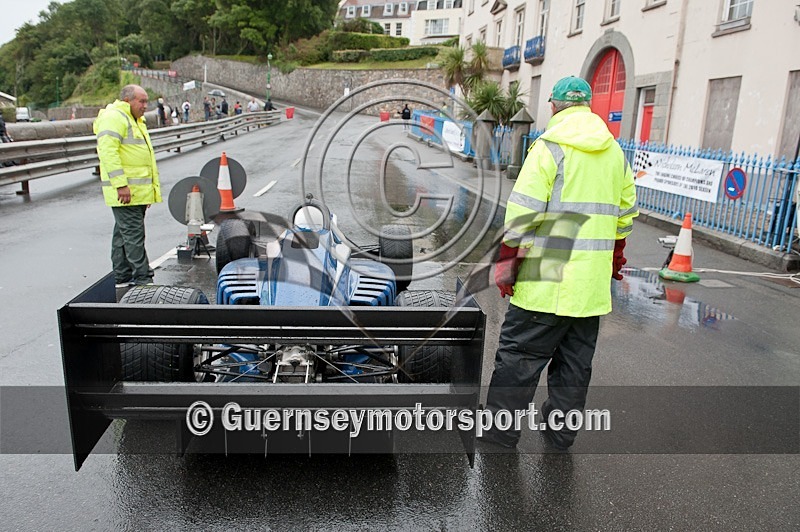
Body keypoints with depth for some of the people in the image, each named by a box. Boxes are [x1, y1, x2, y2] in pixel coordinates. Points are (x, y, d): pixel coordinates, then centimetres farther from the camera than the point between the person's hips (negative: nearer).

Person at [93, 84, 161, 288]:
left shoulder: (135, 120, 23)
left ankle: (122, 278, 21)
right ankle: (143, 279, -9)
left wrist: (150, 188, 26)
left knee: (123, 234, 14)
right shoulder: (114, 117, -10)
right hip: (125, 191, -10)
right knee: (134, 234, -10)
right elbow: (108, 152, -21)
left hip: (137, 191, 10)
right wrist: (121, 184, -26)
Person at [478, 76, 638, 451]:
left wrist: (506, 260, -10)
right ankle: (560, 433, 27)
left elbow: (523, 210, -15)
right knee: (576, 360, 15)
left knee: (518, 355, 2)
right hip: (592, 280, 7)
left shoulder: (549, 146, -9)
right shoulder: (615, 152, 13)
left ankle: (500, 431, 10)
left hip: (548, 278, -7)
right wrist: (616, 256, 30)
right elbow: (625, 212, 19)